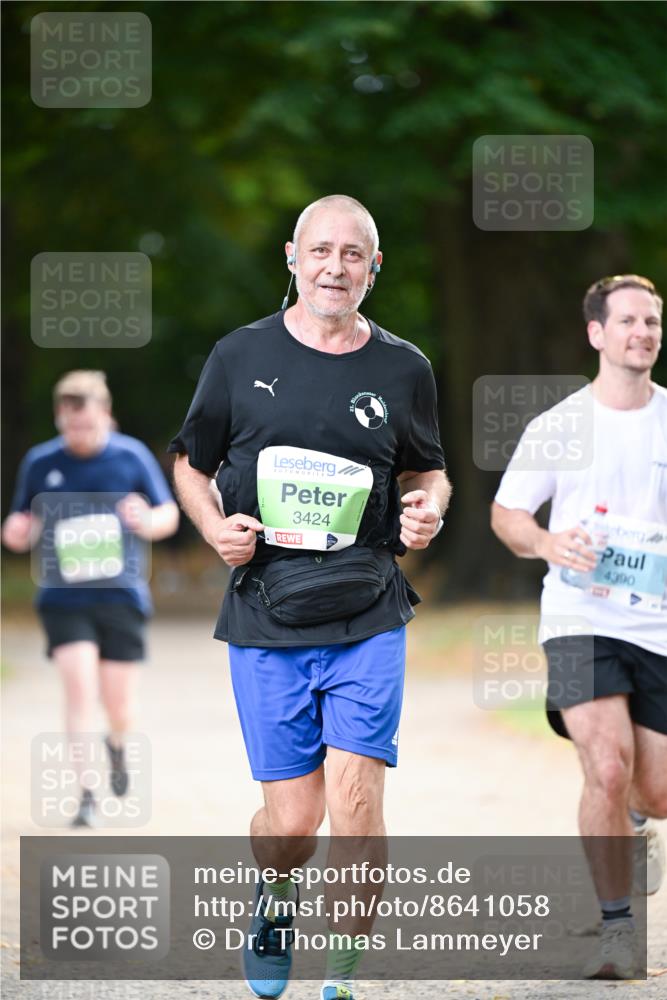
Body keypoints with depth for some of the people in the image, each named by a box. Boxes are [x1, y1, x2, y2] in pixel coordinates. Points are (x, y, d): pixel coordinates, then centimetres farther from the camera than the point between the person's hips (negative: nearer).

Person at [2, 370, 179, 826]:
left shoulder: (131, 456, -3)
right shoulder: (40, 462, 0)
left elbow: (169, 515, 5)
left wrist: (146, 521, -18)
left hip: (120, 596, 0)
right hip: (63, 598, 0)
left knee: (120, 711, 1)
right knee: (80, 687, -18)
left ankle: (117, 745, 39)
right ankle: (87, 796, -11)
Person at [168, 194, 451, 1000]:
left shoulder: (402, 369, 6)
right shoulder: (241, 356, 4)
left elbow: (429, 472, 20)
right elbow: (191, 464, 15)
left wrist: (428, 510, -3)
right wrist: (217, 528, -4)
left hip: (368, 619, 0)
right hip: (267, 619, 0)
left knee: (355, 796, -11)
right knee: (291, 817, 0)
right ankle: (274, 900, 36)